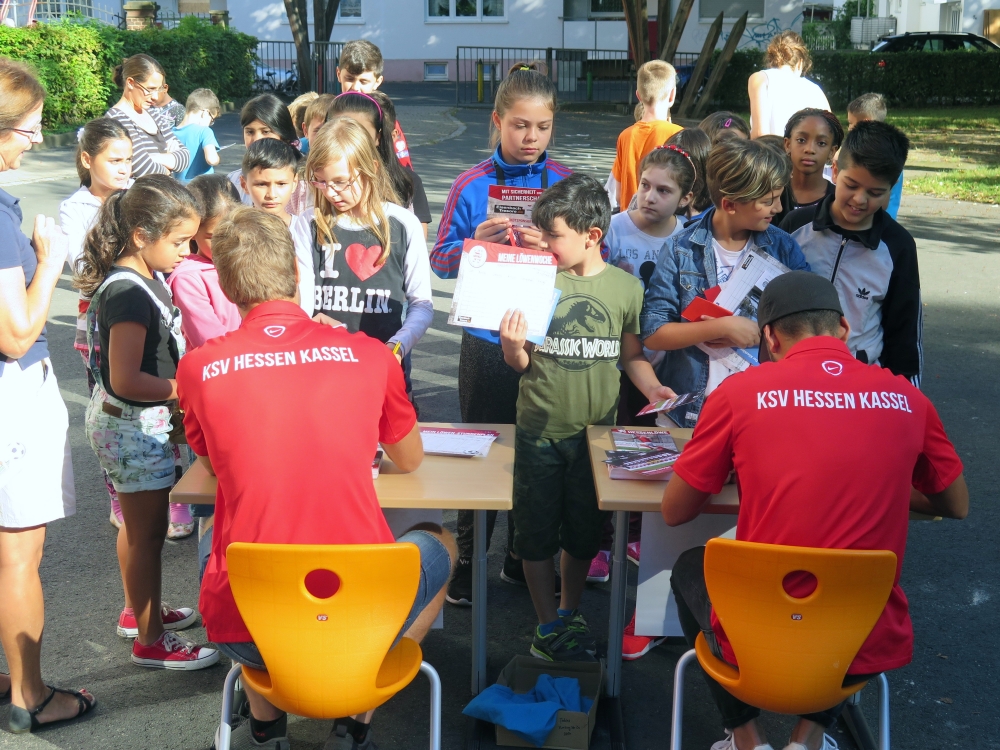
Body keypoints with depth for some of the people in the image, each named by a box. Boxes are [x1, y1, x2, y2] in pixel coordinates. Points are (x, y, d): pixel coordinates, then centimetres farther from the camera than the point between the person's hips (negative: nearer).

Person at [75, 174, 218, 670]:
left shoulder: (143, 277, 4)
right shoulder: (129, 292, -25)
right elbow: (126, 380, -28)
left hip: (134, 423, 9)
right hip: (133, 427, -9)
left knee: (138, 525, 23)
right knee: (148, 531, 2)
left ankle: (138, 610, 40)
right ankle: (150, 642, 15)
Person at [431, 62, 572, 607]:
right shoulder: (472, 185, -1)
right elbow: (440, 261, 0)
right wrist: (475, 243, -19)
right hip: (487, 341, -1)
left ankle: (524, 560, 30)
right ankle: (466, 563, 24)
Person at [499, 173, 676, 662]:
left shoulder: (626, 287, -3)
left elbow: (632, 354, 8)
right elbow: (519, 364, -3)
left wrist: (649, 385, -11)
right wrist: (513, 346, -24)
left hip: (596, 430, 1)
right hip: (539, 429, 0)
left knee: (584, 530, 15)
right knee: (536, 530, 8)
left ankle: (569, 612, 37)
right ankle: (547, 626, 24)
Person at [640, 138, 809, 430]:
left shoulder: (783, 248, 1)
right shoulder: (680, 250, -6)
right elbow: (653, 335, -10)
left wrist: (757, 334, -17)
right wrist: (724, 327, -19)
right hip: (685, 411, -1)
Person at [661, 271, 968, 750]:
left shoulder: (741, 392, -10)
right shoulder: (906, 398, -2)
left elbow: (674, 512, 1)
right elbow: (956, 507, 14)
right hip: (870, 653, 3)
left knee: (689, 569, 31)